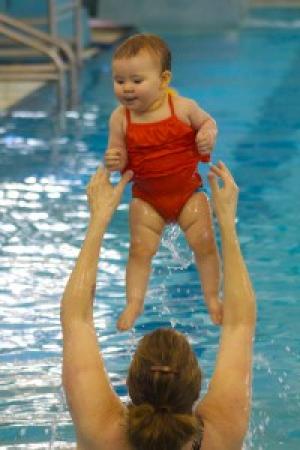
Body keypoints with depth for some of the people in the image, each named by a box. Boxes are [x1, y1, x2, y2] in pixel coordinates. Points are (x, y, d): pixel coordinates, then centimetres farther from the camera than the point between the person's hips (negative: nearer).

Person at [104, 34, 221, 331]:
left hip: (188, 190, -1)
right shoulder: (120, 118, -11)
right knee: (140, 249, -5)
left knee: (204, 242, -3)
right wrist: (113, 161, -27)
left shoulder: (183, 108, -14)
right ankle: (134, 302, 6)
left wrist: (208, 134, -16)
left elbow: (207, 120, 6)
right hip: (146, 197, 1)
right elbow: (119, 156, -4)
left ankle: (212, 298, 15)